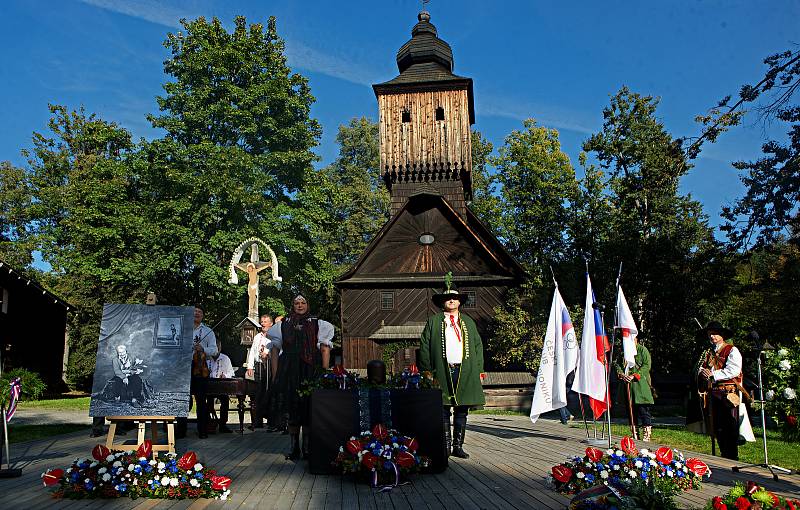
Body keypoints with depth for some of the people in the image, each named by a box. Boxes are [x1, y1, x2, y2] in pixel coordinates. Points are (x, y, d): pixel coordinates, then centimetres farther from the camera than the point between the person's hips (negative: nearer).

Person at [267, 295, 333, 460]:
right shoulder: (283, 325, 12)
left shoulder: (318, 325, 6)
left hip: (311, 372, -1)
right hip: (289, 373, 2)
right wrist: (275, 375, 5)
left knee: (309, 411, -1)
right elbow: (275, 350, 13)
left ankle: (307, 448, 10)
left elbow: (325, 350, 3)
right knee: (292, 410, 3)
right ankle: (294, 448, 13)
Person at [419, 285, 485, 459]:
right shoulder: (433, 322, 8)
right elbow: (424, 347, 4)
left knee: (462, 411, 5)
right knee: (443, 411, 0)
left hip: (465, 373, 3)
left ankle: (458, 446, 15)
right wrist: (427, 371, -4)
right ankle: (445, 446, 9)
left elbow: (478, 346, 16)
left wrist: (478, 369, 6)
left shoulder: (468, 322, 17)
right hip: (442, 372, -2)